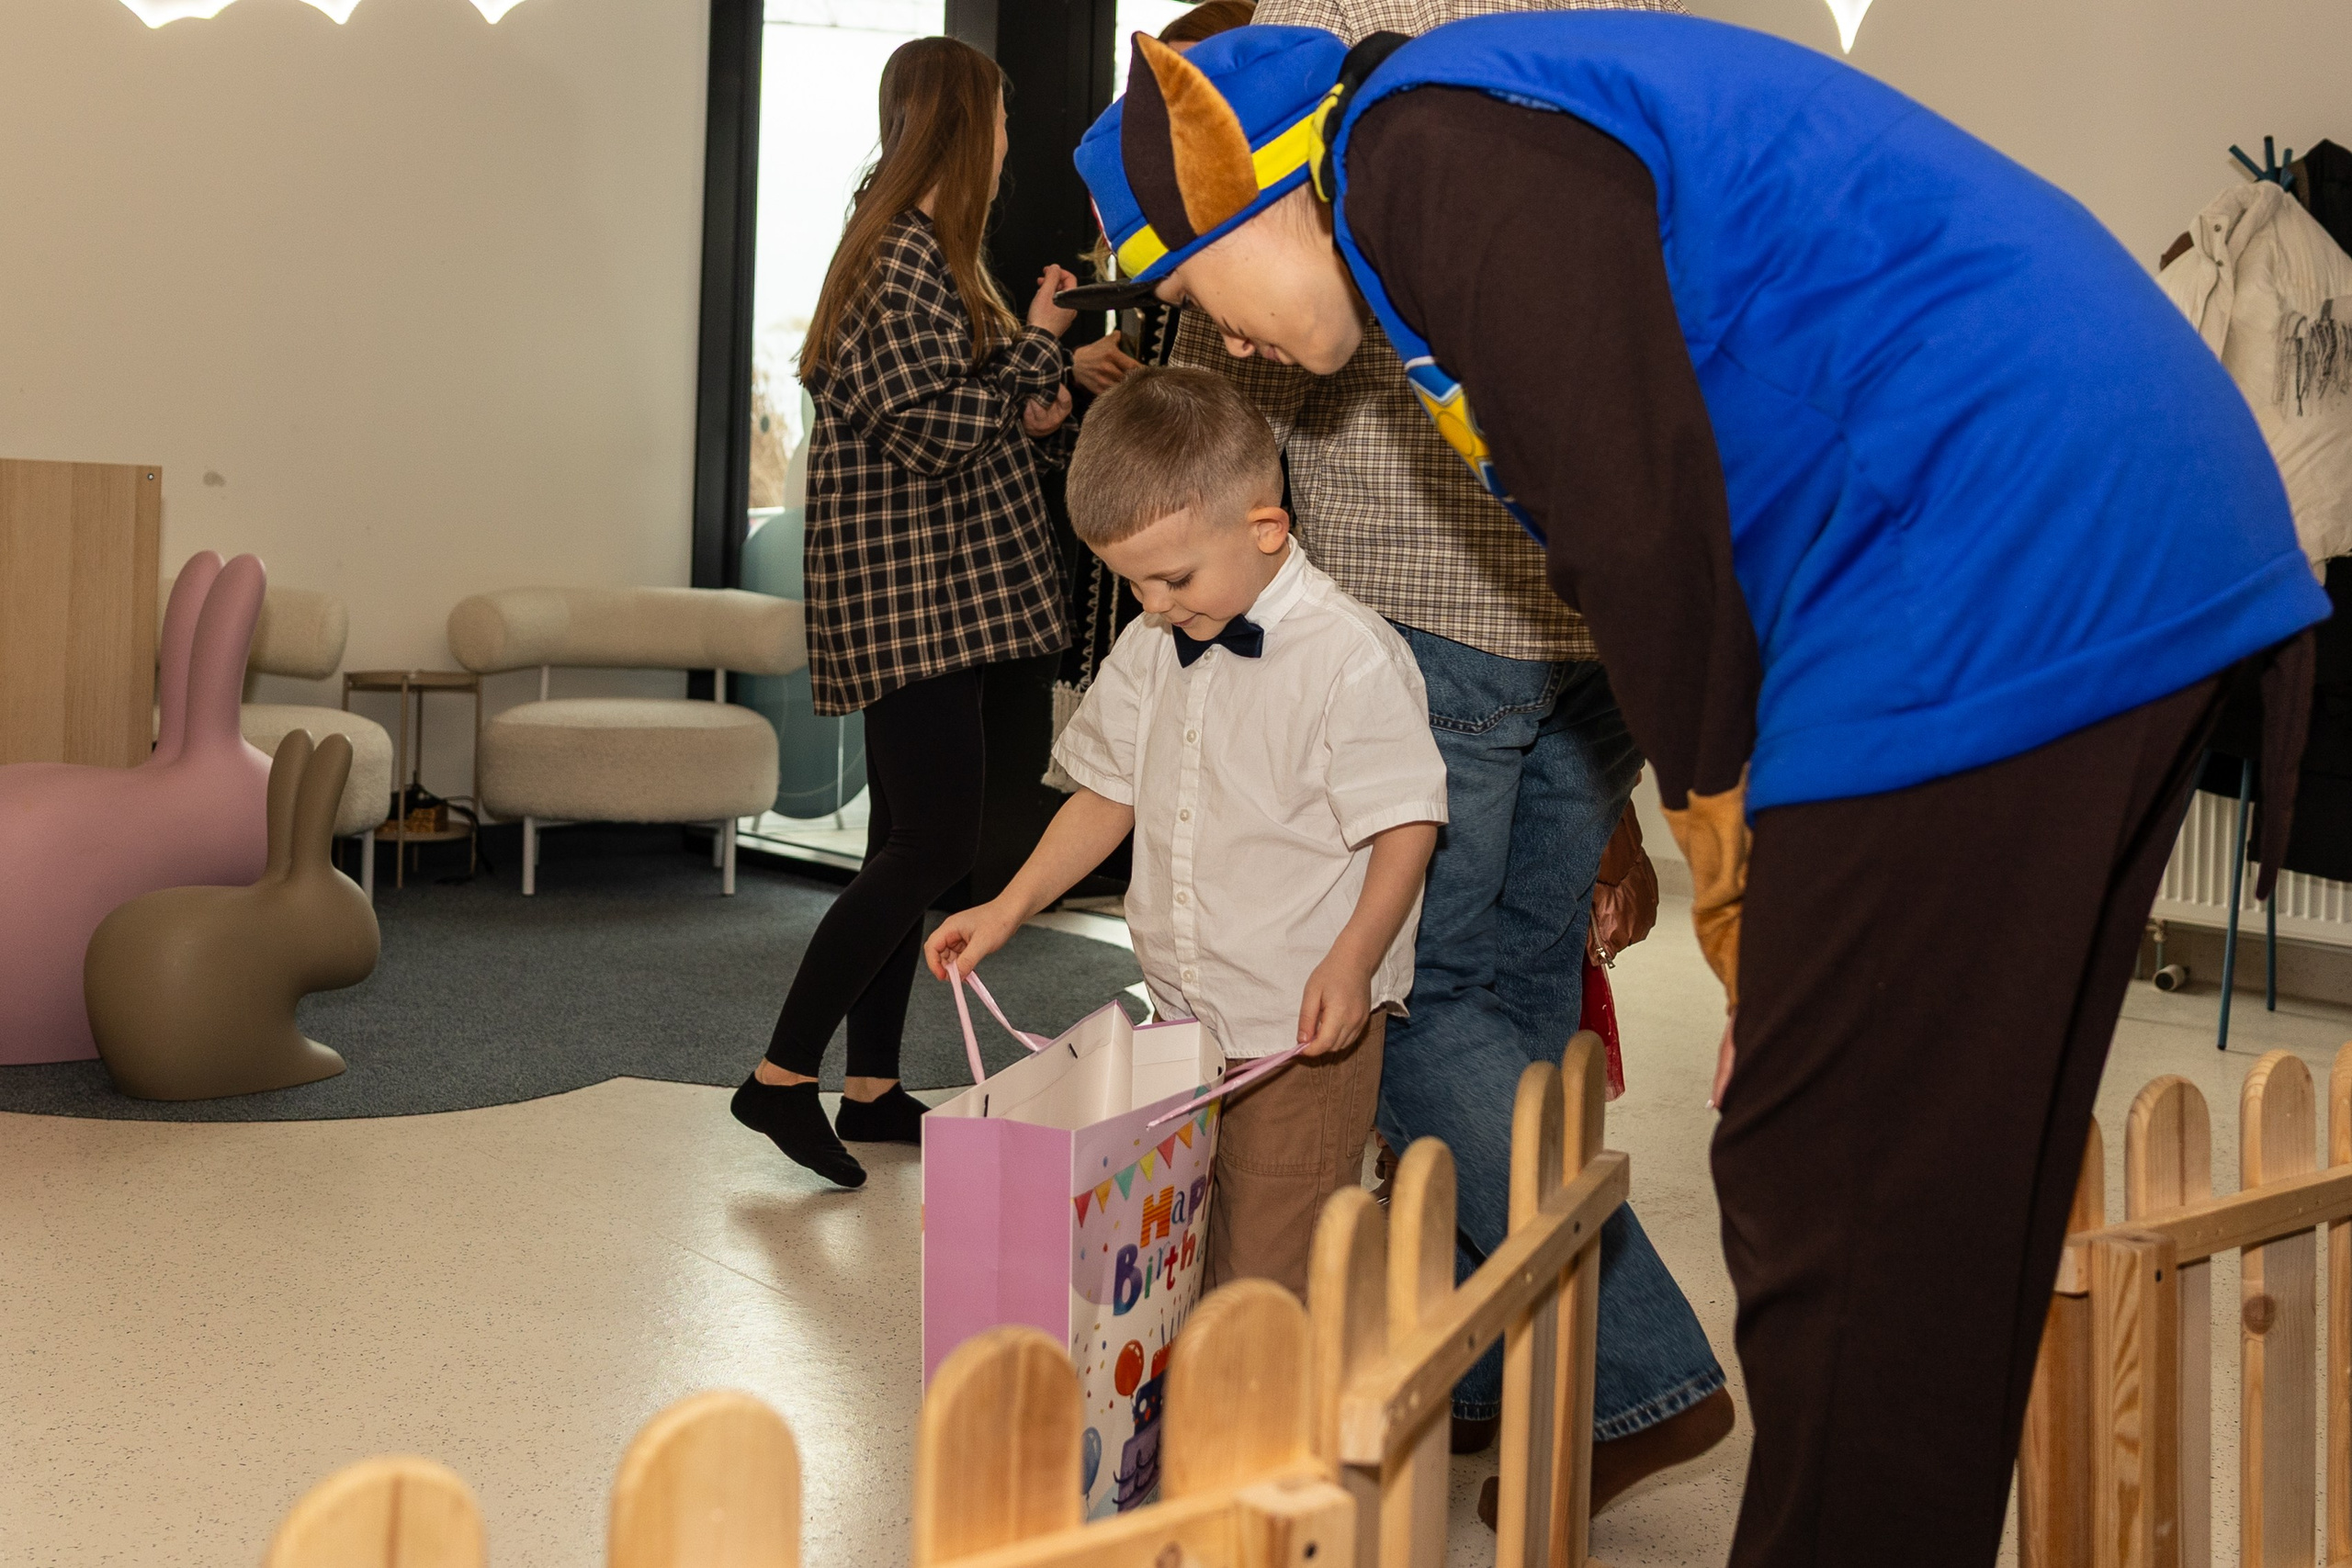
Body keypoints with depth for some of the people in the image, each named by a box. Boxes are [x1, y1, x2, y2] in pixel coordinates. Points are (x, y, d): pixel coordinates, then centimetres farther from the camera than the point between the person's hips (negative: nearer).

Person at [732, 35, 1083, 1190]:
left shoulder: (921, 252, 19)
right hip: (909, 596, -11)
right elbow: (932, 432, -20)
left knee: (907, 839, 11)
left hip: (931, 597, 11)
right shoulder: (904, 258, -14)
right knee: (933, 843, -11)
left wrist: (1044, 416, 5)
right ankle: (782, 1077, -7)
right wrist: (1035, 349, -10)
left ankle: (872, 1091, 16)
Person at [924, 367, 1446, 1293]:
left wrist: (1352, 961, -25)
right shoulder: (1150, 649, 6)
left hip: (1308, 1029, -7)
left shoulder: (1350, 657, -15)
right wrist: (1007, 910, 11)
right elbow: (1110, 795, 16)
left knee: (1276, 1270, -2)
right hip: (1180, 1015, 7)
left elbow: (1406, 824, -13)